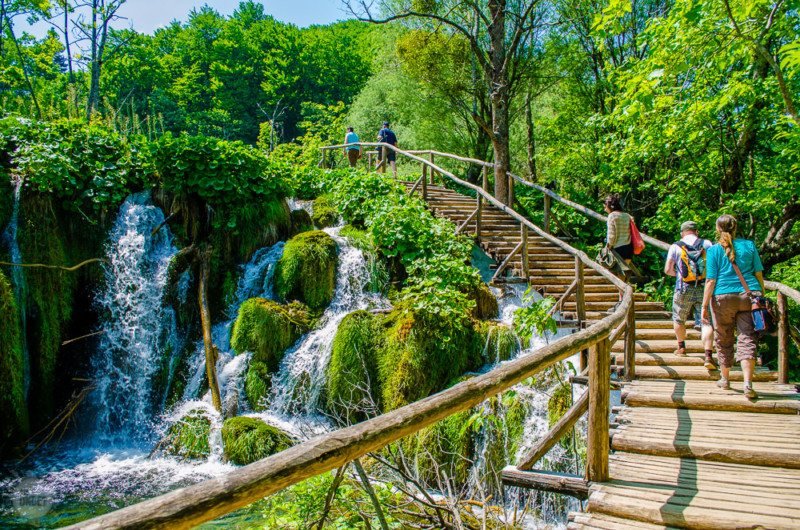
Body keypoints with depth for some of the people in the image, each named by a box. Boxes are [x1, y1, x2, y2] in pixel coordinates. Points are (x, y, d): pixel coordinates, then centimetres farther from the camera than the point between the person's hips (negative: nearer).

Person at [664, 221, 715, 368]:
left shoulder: (675, 247, 1)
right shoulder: (707, 244, 3)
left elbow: (667, 270, 0)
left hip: (684, 289, 0)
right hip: (704, 289, 1)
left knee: (678, 319, 21)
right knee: (706, 322, -1)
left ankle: (681, 348, 32)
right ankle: (708, 356, -11)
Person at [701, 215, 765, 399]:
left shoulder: (714, 250, -2)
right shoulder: (749, 245, 5)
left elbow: (711, 281, -5)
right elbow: (759, 274, 6)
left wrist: (705, 306, -2)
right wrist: (761, 295, 17)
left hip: (723, 297, -1)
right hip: (749, 295, 1)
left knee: (724, 340, 13)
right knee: (748, 339, 0)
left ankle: (725, 379, 27)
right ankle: (748, 384, -11)